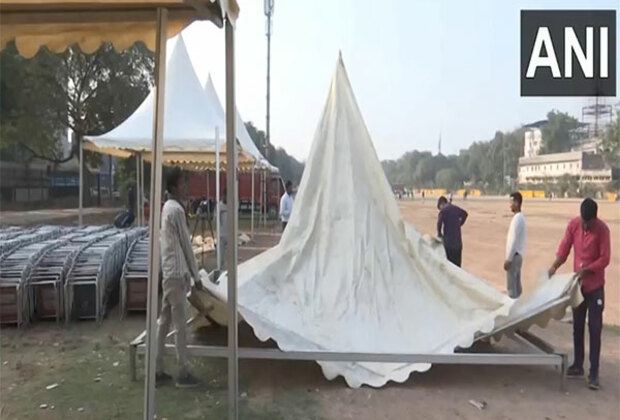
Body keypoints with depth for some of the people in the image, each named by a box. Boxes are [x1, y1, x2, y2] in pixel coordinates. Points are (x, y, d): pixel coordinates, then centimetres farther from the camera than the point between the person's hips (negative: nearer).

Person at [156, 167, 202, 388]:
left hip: (167, 272, 10)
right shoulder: (177, 210, -16)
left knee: (163, 322, 12)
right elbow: (186, 245, -13)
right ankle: (183, 373, 6)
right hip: (177, 273, -10)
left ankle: (158, 371, 19)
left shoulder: (166, 208, 14)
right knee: (181, 324, -2)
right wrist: (196, 275, -6)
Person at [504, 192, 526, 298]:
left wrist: (508, 259, -17)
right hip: (518, 255, 10)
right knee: (516, 284, 14)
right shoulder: (521, 217, 12)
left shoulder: (517, 218, -19)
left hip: (514, 255, -10)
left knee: (511, 285, -4)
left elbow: (514, 241, -21)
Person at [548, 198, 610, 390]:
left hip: (595, 285, -4)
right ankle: (578, 365, 24)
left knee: (594, 328, -4)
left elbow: (604, 259, -15)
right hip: (577, 283, 4)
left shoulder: (602, 230, -16)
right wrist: (554, 267, -15)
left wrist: (586, 270, -27)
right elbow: (564, 248, -1)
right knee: (577, 326, 12)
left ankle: (594, 373, 2)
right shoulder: (573, 224, -5)